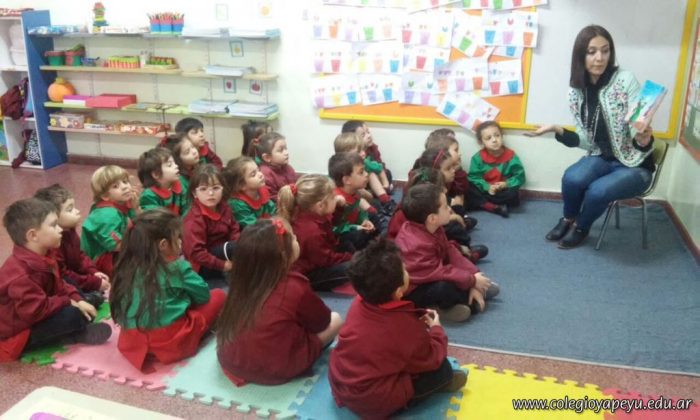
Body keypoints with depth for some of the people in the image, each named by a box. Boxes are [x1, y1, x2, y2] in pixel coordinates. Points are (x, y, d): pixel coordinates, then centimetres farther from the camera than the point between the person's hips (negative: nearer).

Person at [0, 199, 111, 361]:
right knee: (72, 315, -25)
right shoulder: (20, 273, -33)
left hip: (38, 319, 10)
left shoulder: (41, 259, 0)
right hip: (18, 334, -10)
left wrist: (77, 300, -7)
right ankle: (76, 335, 0)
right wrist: (69, 302, -23)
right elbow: (35, 310, -36)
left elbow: (59, 286, 8)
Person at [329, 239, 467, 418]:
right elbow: (432, 359, -6)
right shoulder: (407, 325, -23)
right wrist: (436, 329, 10)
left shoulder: (358, 304, -6)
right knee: (443, 369, 2)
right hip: (374, 403, -6)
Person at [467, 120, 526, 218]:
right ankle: (498, 208, -27)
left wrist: (506, 184, -22)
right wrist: (487, 187, -25)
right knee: (469, 190, -28)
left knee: (514, 194, -31)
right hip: (484, 190, 1)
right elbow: (473, 177, -10)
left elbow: (520, 177, -5)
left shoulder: (511, 156, -7)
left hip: (503, 191, 0)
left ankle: (483, 204, -17)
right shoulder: (478, 157, -7)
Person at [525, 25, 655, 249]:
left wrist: (644, 140, -42)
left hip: (635, 164, -3)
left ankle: (580, 228, 5)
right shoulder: (576, 91, -4)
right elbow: (588, 142, 0)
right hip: (602, 158, 3)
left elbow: (640, 135, -18)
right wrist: (558, 130, -15)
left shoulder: (626, 80, -18)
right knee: (572, 178, -27)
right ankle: (568, 219, 5)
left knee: (597, 191, -29)